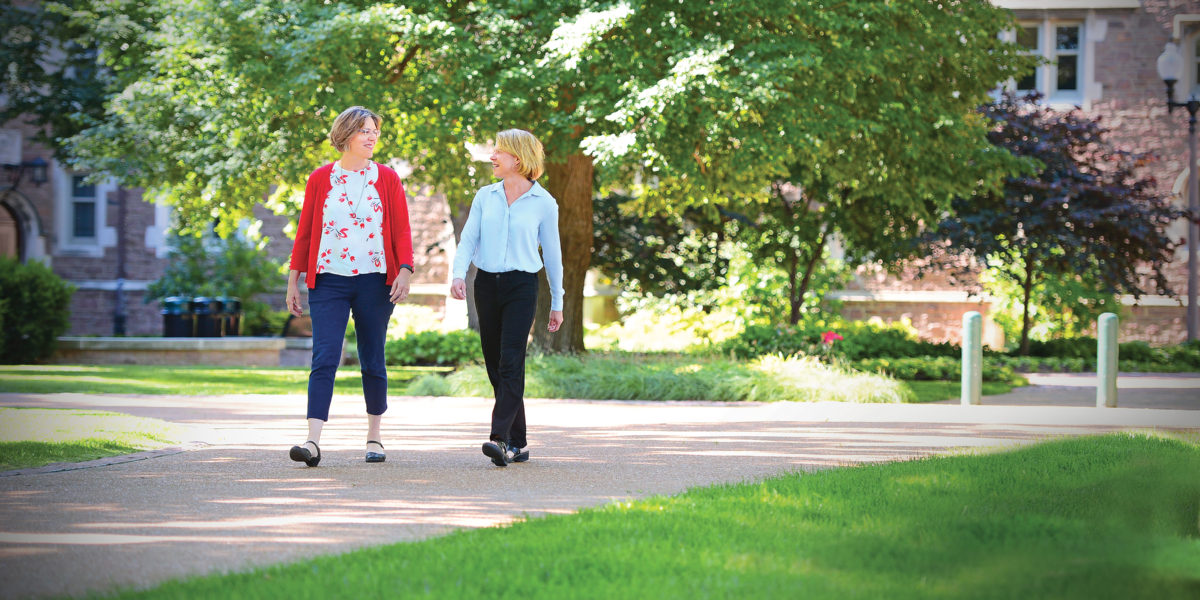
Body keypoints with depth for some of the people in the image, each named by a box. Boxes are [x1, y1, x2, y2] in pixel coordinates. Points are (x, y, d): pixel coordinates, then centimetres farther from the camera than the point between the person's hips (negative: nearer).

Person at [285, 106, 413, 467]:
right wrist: (293, 280, 7)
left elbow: (401, 230, 4)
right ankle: (313, 441, -19)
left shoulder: (387, 179, 7)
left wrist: (404, 270, -11)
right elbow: (304, 232, 10)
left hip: (374, 281, 1)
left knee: (372, 361, 7)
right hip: (329, 281, -1)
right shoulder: (320, 179, 7)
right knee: (324, 359, -12)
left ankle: (374, 438, 20)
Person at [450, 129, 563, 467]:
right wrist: (458, 274, -15)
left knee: (510, 363, -16)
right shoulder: (485, 197, 10)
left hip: (521, 287, -4)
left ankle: (500, 439, -24)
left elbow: (552, 254, 7)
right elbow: (468, 240, 5)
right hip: (486, 285, 4)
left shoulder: (543, 203, 0)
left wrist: (557, 304, 10)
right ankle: (518, 443, 14)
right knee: (495, 366, 6)